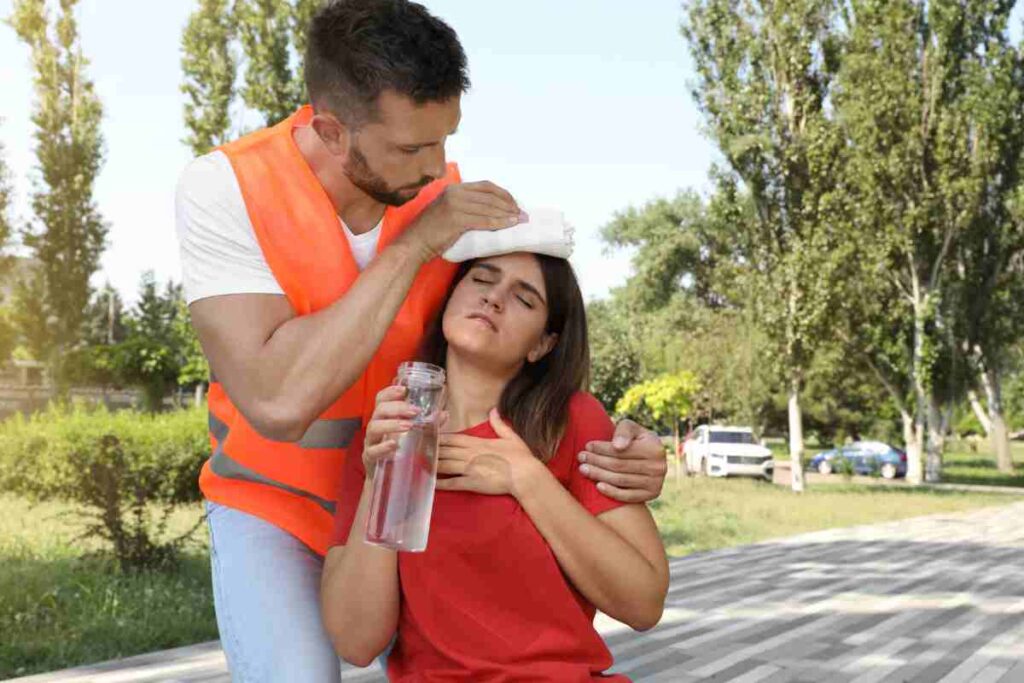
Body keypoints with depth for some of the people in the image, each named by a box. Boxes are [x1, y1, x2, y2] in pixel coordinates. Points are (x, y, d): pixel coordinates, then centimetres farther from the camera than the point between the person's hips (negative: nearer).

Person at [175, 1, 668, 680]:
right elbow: (278, 401, -35)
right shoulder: (224, 188, -24)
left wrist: (610, 440, -27)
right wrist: (415, 243, -34)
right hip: (274, 508, -3)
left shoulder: (446, 193, -13)